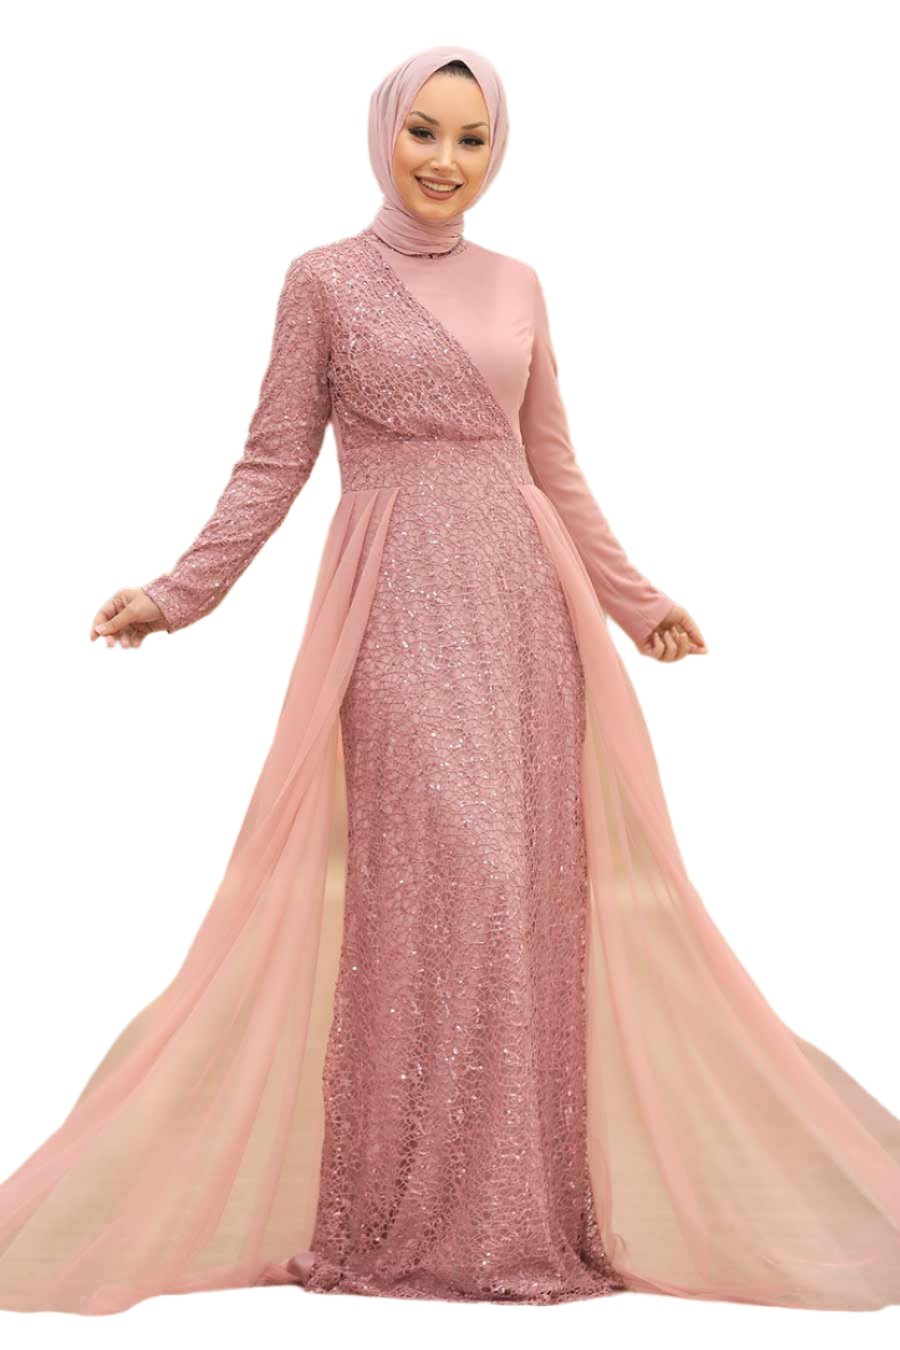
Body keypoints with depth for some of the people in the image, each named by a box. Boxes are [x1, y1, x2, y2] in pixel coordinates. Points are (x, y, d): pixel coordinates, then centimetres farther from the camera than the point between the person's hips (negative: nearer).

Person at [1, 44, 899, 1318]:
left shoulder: (517, 286, 14)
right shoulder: (325, 280, 3)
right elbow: (274, 462, 3)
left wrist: (633, 596, 20)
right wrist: (180, 591, -4)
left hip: (524, 600, 4)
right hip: (399, 607, -4)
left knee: (528, 879, 2)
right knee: (419, 880, -8)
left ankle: (531, 1192, 12)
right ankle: (410, 1208, 3)